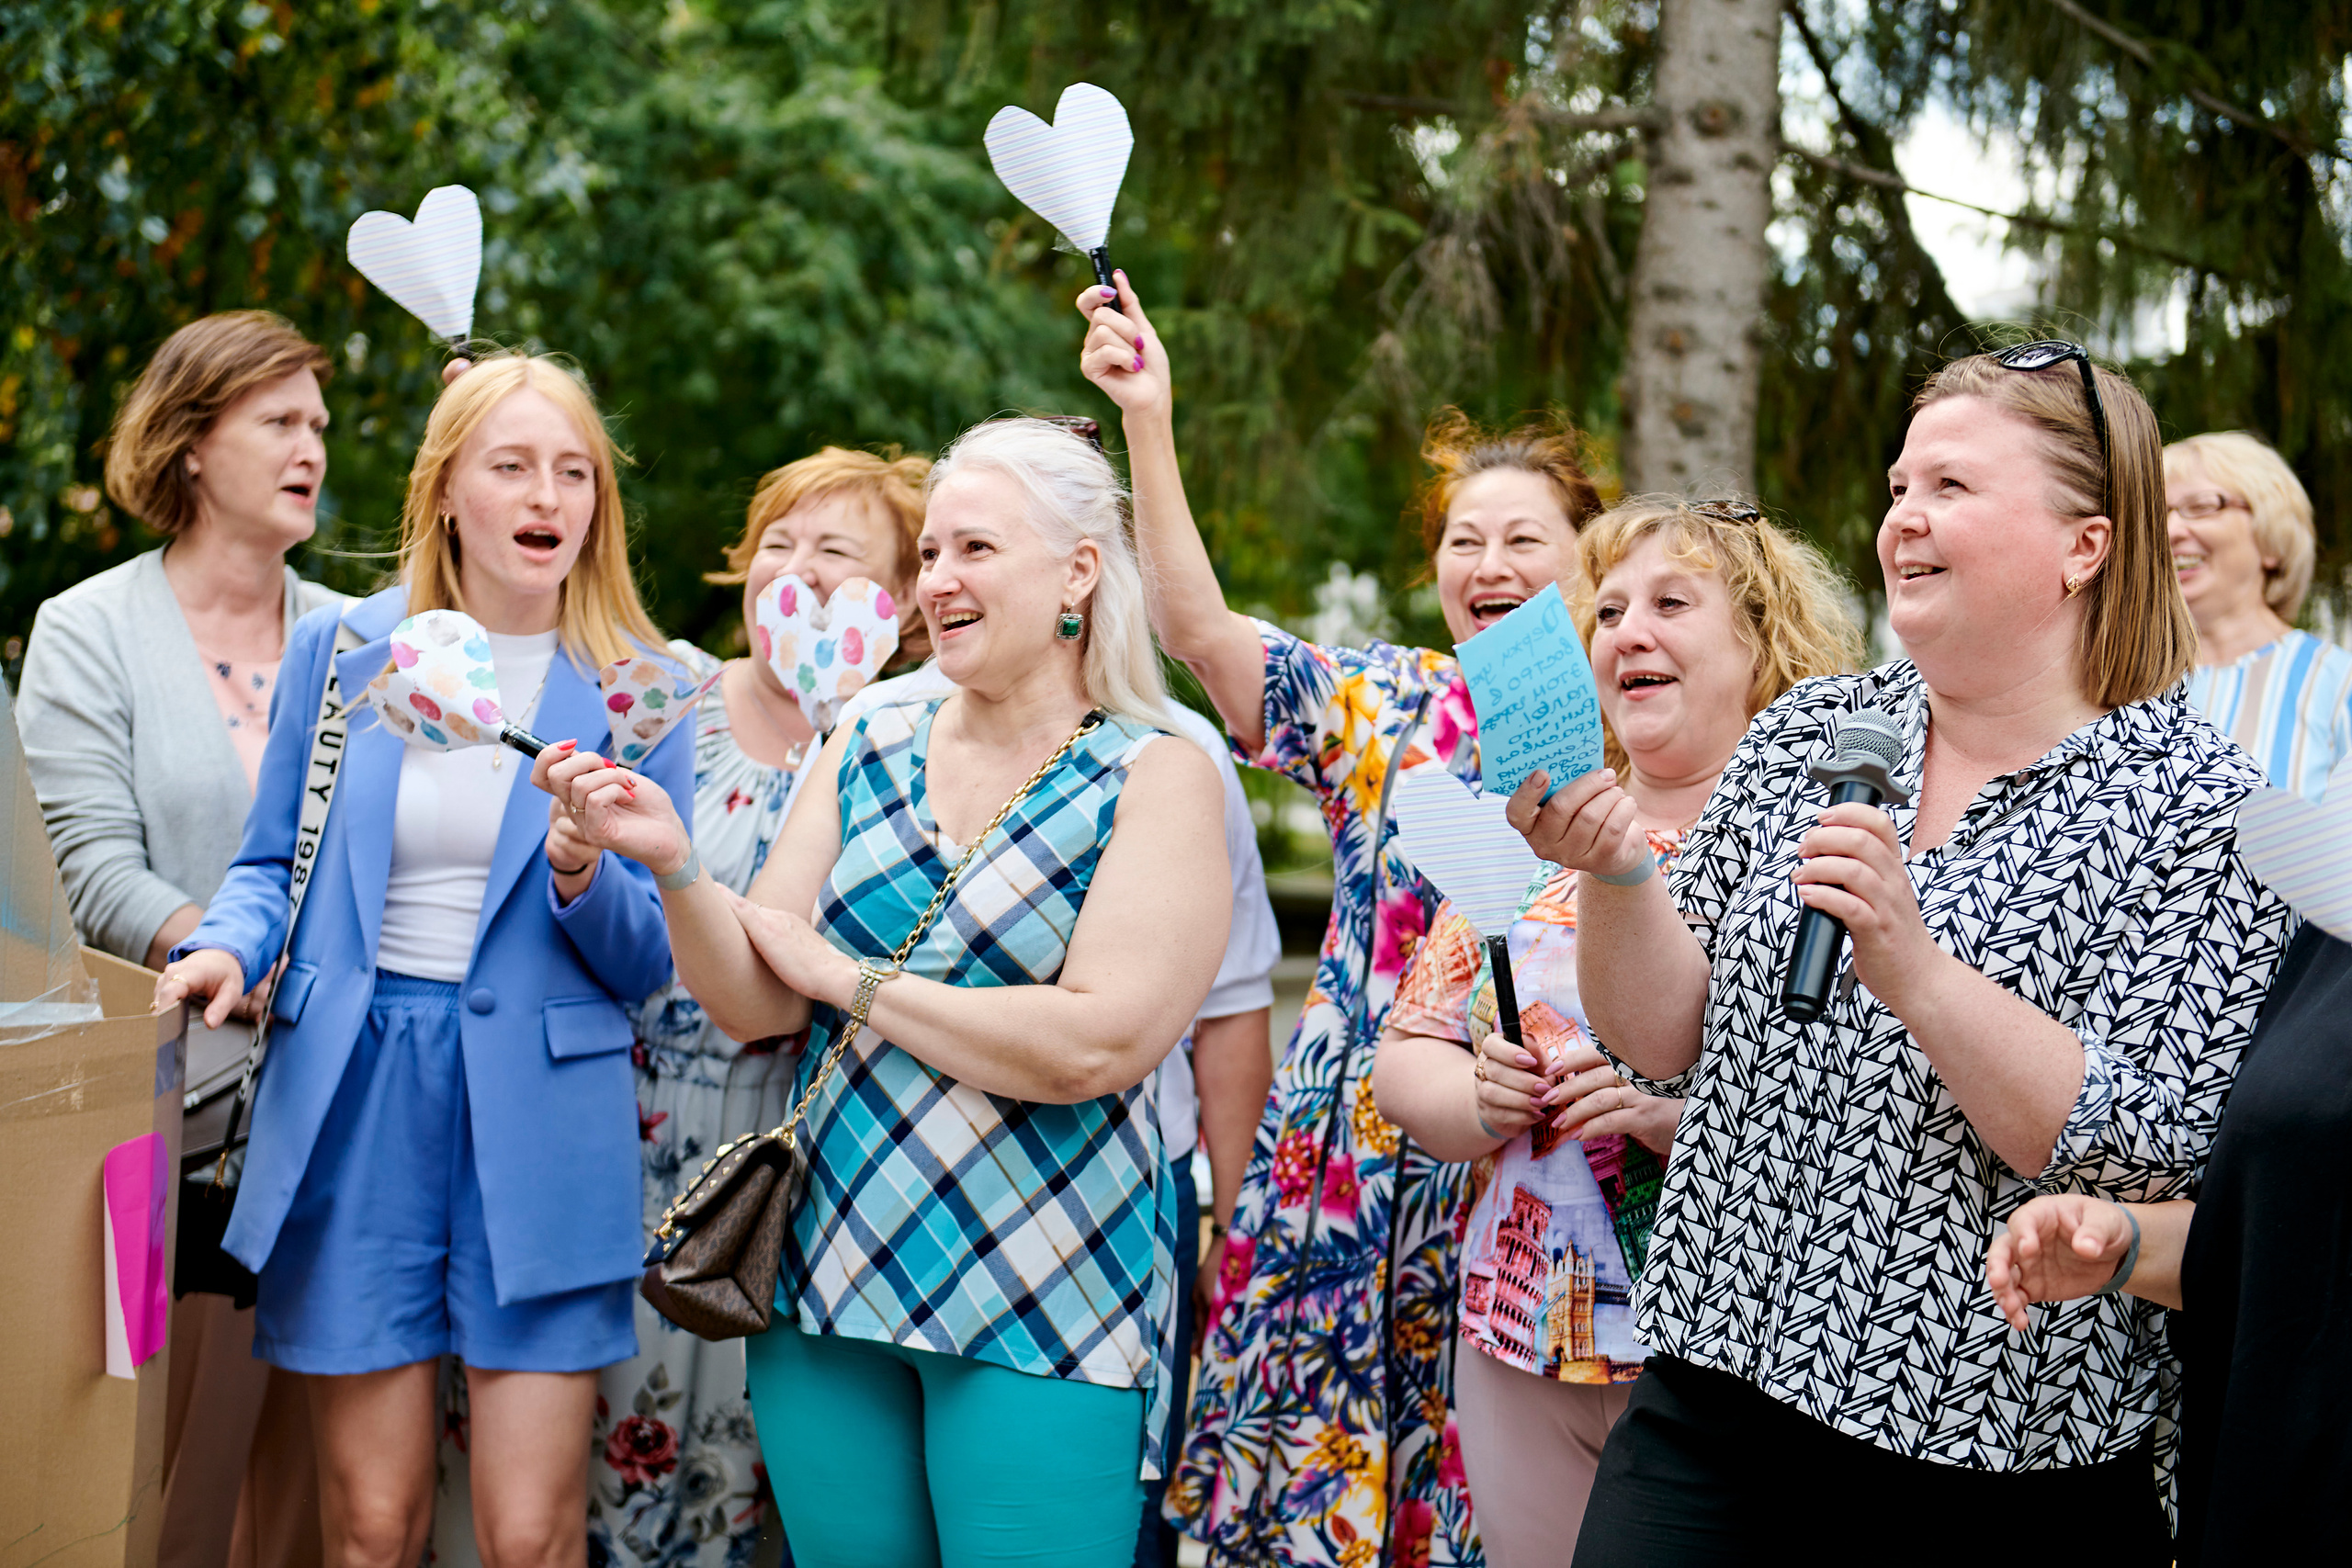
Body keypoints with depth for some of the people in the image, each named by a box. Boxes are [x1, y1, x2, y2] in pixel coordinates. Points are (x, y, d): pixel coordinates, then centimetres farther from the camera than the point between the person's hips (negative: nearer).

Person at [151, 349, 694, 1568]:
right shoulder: (335, 653, 6)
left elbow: (647, 964, 3)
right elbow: (271, 863, 14)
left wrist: (583, 876, -18)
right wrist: (226, 946, -7)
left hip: (540, 1118, -1)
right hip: (355, 1096, 1)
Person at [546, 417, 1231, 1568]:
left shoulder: (1156, 778, -6)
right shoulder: (865, 754, 8)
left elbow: (1093, 1045, -19)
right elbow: (754, 1005, 4)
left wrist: (848, 978, -10)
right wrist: (672, 863, -15)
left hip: (1042, 1303, -4)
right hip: (831, 1262, 5)